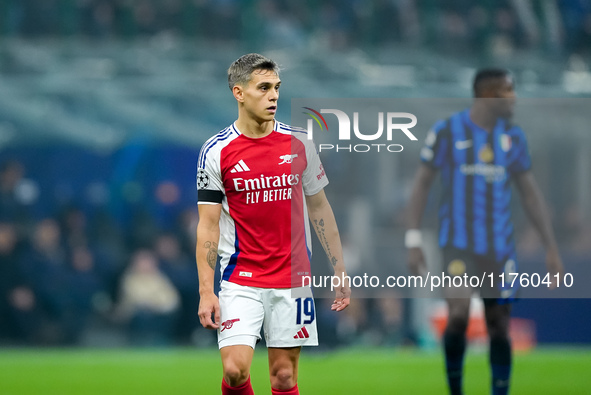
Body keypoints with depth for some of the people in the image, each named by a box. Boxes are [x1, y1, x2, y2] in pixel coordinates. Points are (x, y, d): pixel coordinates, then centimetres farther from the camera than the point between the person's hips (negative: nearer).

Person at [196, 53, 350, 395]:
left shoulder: (298, 143, 2)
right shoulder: (216, 152, -5)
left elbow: (320, 208, 11)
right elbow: (208, 225, -3)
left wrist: (340, 270, 7)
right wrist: (206, 290, -9)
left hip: (293, 278, 2)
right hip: (240, 280, -2)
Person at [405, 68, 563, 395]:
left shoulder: (513, 137, 6)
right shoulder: (446, 132, -5)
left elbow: (530, 194, 12)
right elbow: (422, 184, 1)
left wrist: (551, 247, 10)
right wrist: (413, 240, -5)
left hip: (500, 246, 4)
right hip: (458, 243, -4)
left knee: (499, 326, 3)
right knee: (458, 316, -19)